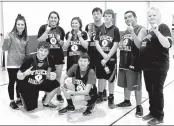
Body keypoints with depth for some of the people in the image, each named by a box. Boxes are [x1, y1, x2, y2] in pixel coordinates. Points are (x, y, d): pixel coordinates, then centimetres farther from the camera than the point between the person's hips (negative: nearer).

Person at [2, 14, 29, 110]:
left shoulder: (25, 37, 6)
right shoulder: (11, 35, -10)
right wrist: (6, 40, -29)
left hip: (22, 63, 5)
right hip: (12, 64, -5)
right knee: (12, 82, 4)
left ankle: (18, 99, 30)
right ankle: (12, 101, 18)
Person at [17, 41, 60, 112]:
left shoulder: (49, 59, -17)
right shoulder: (29, 59, -27)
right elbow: (19, 77, -22)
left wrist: (52, 76, -28)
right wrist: (25, 74, -44)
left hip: (41, 82, 4)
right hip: (27, 85, -4)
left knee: (55, 85, -16)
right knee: (30, 109, -6)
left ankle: (46, 103, 10)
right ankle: (23, 96, 27)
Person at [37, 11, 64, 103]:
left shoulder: (60, 30, 4)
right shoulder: (43, 28, -4)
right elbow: (39, 41, -12)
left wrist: (59, 40, -9)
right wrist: (47, 31, -19)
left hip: (58, 55, 2)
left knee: (58, 75, 8)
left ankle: (59, 94, 20)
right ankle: (46, 94, 23)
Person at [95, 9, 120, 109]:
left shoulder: (115, 29, -6)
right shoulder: (100, 29, 4)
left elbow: (115, 46, -11)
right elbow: (97, 43, 0)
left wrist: (107, 58, -15)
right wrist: (103, 54, -14)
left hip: (111, 57, -3)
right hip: (100, 57, 3)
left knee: (111, 79, 5)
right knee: (101, 77, 13)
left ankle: (111, 98, 19)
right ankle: (100, 95, 30)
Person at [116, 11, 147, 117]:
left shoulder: (141, 29, -8)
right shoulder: (125, 31, 15)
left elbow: (139, 45, -22)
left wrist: (132, 32, -30)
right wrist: (120, 46, 8)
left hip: (134, 62, -8)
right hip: (124, 62, 8)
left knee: (136, 86, 1)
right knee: (125, 84, 18)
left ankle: (139, 106, 15)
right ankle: (127, 101, 36)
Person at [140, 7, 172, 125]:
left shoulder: (163, 27, -8)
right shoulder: (149, 30, 16)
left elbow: (167, 45, -24)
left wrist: (157, 31, -31)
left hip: (159, 66, -8)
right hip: (148, 66, 8)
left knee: (157, 91, 1)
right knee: (150, 90, 15)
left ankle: (159, 116, 15)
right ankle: (152, 112, 29)